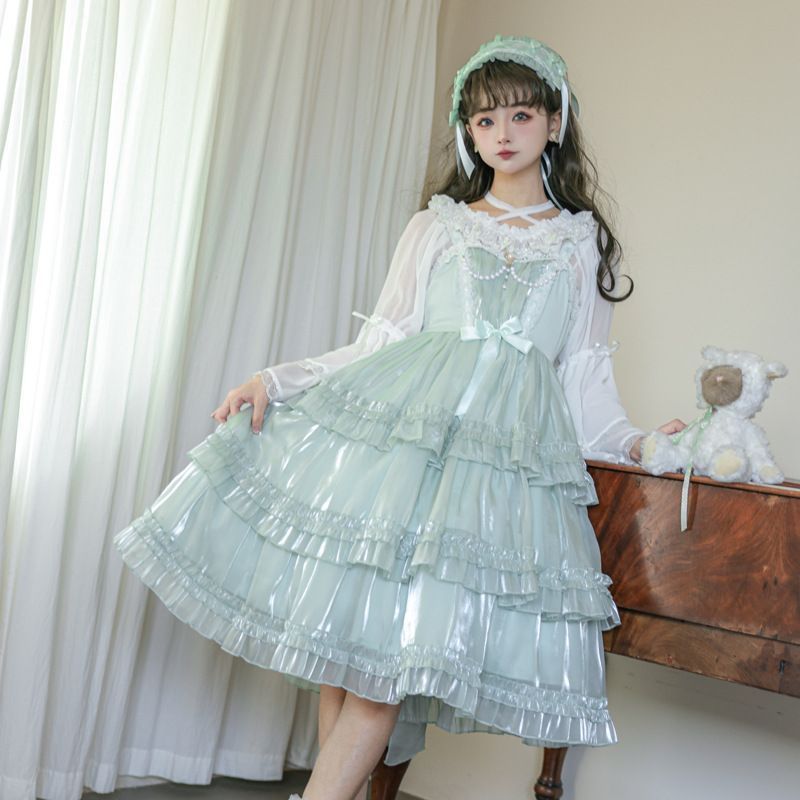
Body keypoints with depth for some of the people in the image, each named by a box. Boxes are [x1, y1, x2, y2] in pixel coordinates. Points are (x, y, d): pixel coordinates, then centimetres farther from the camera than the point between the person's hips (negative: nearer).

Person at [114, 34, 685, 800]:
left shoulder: (583, 242, 16)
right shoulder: (435, 227, 16)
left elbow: (584, 376, 16)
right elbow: (379, 341, 11)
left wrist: (635, 445, 3)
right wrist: (277, 380, 2)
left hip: (507, 444, -1)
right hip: (399, 419, 1)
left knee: (408, 635, -11)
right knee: (342, 615, -6)